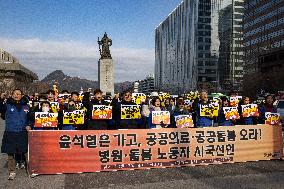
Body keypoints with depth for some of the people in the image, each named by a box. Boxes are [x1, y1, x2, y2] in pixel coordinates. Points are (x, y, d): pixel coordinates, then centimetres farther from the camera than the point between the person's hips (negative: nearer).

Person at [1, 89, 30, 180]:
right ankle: (12, 172, 16)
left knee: (27, 152, 1)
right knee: (10, 153, 4)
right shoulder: (7, 105, 4)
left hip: (23, 132, 1)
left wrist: (28, 125, 1)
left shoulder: (26, 105, 10)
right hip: (10, 133, -1)